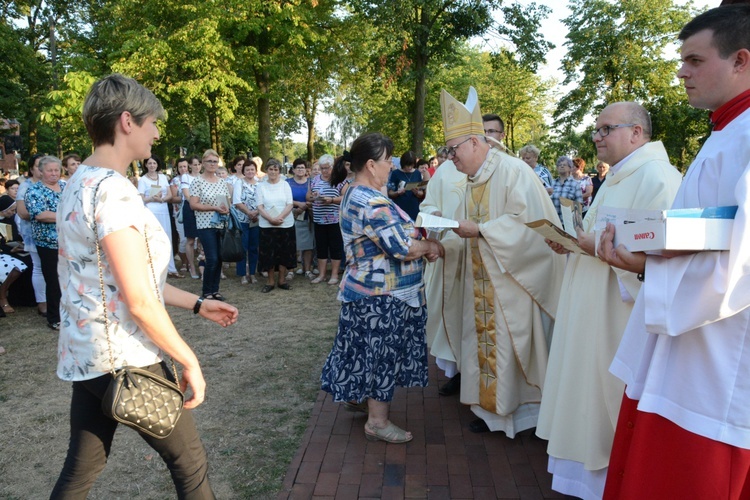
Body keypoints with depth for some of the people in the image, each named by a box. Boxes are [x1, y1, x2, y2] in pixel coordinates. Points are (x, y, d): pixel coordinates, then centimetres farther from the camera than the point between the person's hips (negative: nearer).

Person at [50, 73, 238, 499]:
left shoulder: (80, 183, 10)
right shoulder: (114, 190, -21)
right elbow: (140, 302, -23)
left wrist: (197, 304, 16)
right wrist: (190, 361, -12)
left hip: (84, 355, 9)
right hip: (125, 359, -9)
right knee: (190, 462, 10)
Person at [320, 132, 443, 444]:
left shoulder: (354, 195, 9)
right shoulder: (374, 204, -25)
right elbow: (404, 249, -25)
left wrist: (419, 241, 0)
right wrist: (430, 247, -6)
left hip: (365, 289, 10)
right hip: (383, 296, -10)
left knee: (369, 349, 23)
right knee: (382, 352, 3)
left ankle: (358, 393, 40)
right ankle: (377, 421, 17)